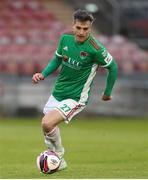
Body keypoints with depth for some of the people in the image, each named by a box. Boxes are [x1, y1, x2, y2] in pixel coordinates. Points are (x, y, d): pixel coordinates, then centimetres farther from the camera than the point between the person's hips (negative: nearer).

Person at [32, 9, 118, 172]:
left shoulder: (95, 49, -21)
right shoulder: (65, 38, -6)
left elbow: (112, 67, -6)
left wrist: (108, 93, 3)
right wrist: (43, 74, -3)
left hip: (76, 98, -6)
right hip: (57, 92, 6)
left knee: (47, 124, -23)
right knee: (48, 125, 15)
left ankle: (58, 157, 3)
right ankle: (59, 162, 39)